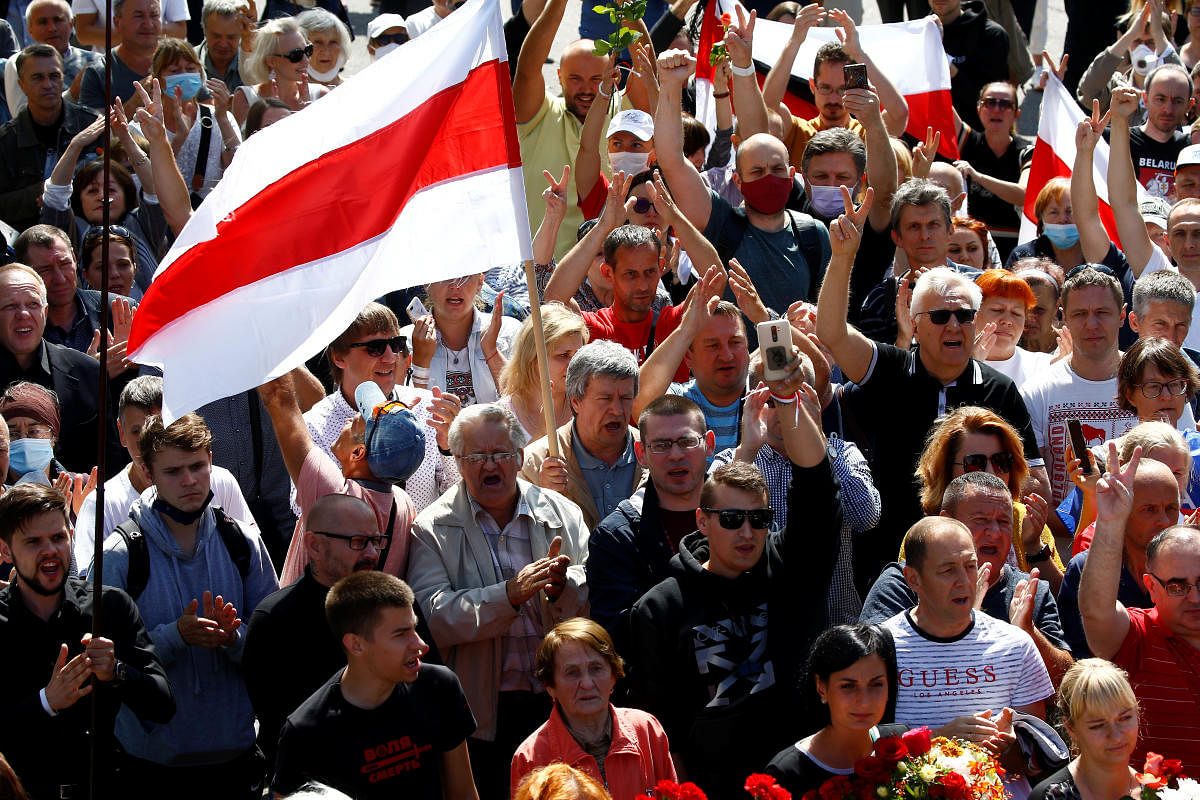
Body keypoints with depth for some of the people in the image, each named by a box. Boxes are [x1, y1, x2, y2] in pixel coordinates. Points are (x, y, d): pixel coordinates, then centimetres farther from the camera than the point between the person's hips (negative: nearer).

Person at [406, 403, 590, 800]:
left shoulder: (562, 513, 9)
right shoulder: (433, 529, 0)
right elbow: (434, 616, -13)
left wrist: (561, 584, -19)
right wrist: (510, 594, -24)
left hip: (559, 703, 2)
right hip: (484, 713, -2)